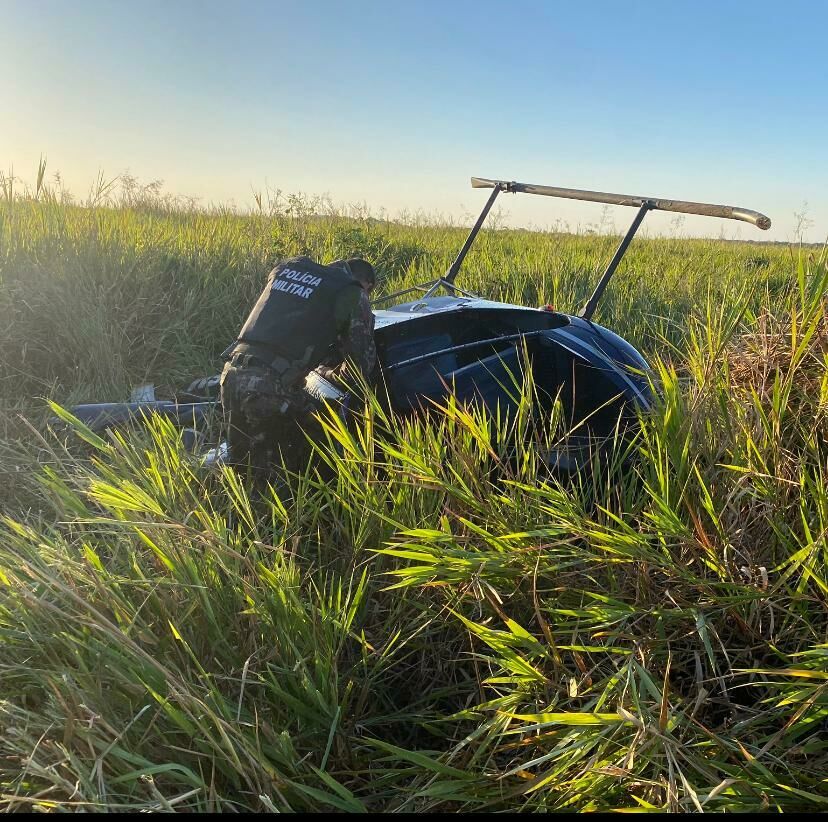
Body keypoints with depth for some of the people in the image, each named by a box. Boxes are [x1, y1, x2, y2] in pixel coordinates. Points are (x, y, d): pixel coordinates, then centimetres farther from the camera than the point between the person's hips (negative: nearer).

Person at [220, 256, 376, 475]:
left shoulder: (288, 267, 20)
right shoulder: (353, 293, 4)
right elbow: (361, 363, 4)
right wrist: (330, 373, 25)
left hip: (232, 374, 7)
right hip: (274, 388, -6)